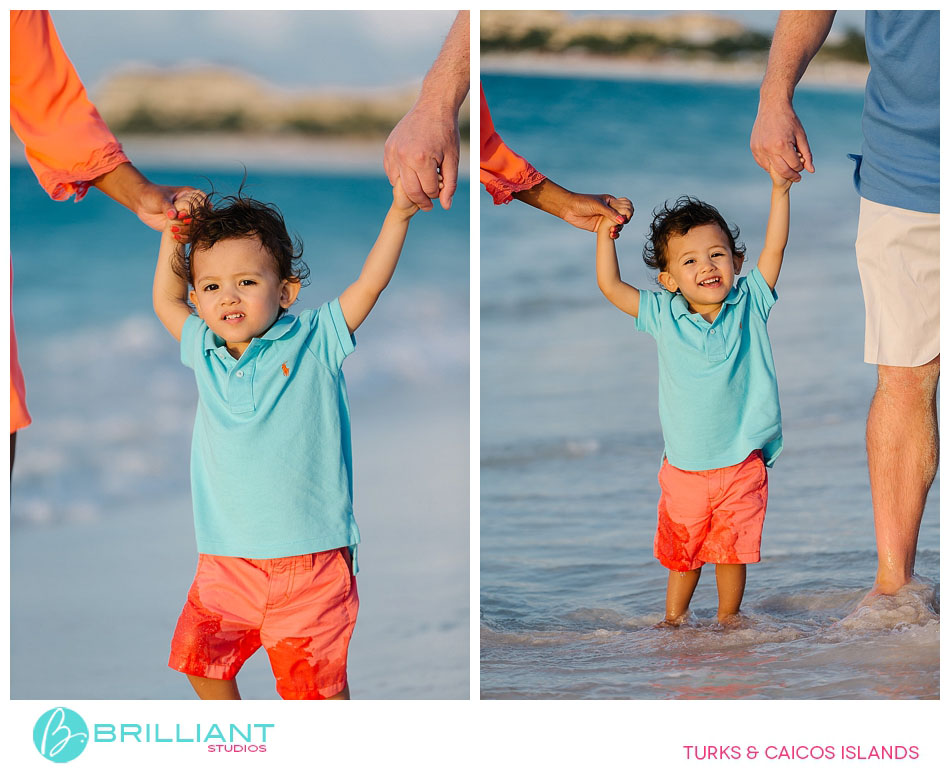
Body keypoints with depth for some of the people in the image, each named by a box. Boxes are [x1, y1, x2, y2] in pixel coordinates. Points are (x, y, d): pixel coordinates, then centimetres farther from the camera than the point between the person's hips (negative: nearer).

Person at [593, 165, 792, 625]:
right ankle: (674, 616, 35)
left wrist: (779, 190, -15)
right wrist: (605, 231, -5)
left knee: (732, 551, 9)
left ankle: (727, 618, 27)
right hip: (684, 468, 1)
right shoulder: (664, 316, -3)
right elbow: (610, 285, 0)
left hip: (741, 466, -1)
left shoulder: (748, 304, -4)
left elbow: (774, 248, -8)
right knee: (682, 551, 14)